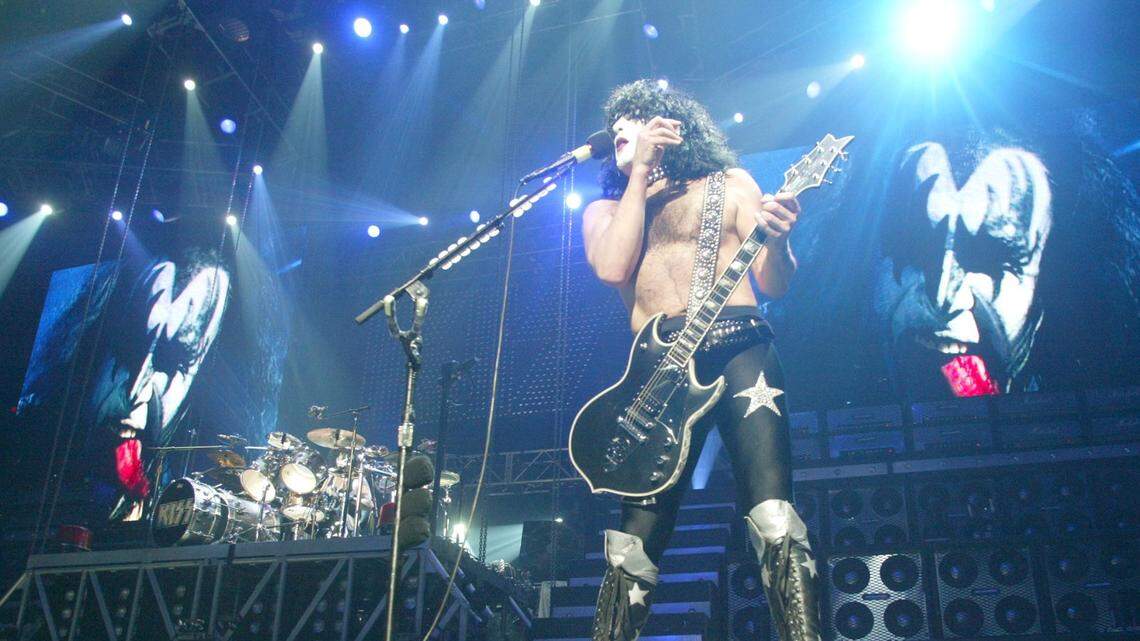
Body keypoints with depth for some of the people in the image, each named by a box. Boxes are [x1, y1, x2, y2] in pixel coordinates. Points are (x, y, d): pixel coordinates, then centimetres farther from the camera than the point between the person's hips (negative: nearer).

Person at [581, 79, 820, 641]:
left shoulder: (728, 183, 17)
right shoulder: (605, 209, 22)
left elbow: (774, 286, 9)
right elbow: (612, 266, -2)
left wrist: (776, 242, -14)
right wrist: (641, 172, 3)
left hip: (737, 346, -1)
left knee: (773, 514, -18)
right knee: (636, 536, -3)